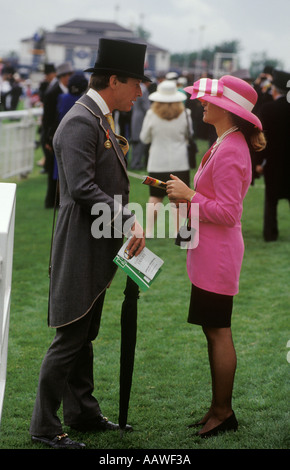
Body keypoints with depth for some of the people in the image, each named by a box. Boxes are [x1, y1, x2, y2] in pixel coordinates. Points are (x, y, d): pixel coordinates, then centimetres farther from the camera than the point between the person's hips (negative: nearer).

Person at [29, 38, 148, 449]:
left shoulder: (100, 120, 15)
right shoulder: (80, 122, -18)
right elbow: (82, 187, -27)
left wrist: (129, 224, 10)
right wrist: (129, 222, -22)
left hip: (98, 250, 10)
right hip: (81, 249, -10)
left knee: (85, 335, 18)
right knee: (70, 338, -3)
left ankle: (83, 412, 29)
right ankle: (45, 426, 7)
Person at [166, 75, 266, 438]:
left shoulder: (229, 152, -20)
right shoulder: (227, 144, 12)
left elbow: (227, 213, -22)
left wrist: (190, 195, -16)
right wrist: (188, 198, 13)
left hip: (218, 254, -11)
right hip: (211, 251, 11)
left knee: (218, 332, -2)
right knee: (213, 330, 15)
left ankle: (223, 413, 8)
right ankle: (219, 408, 23)